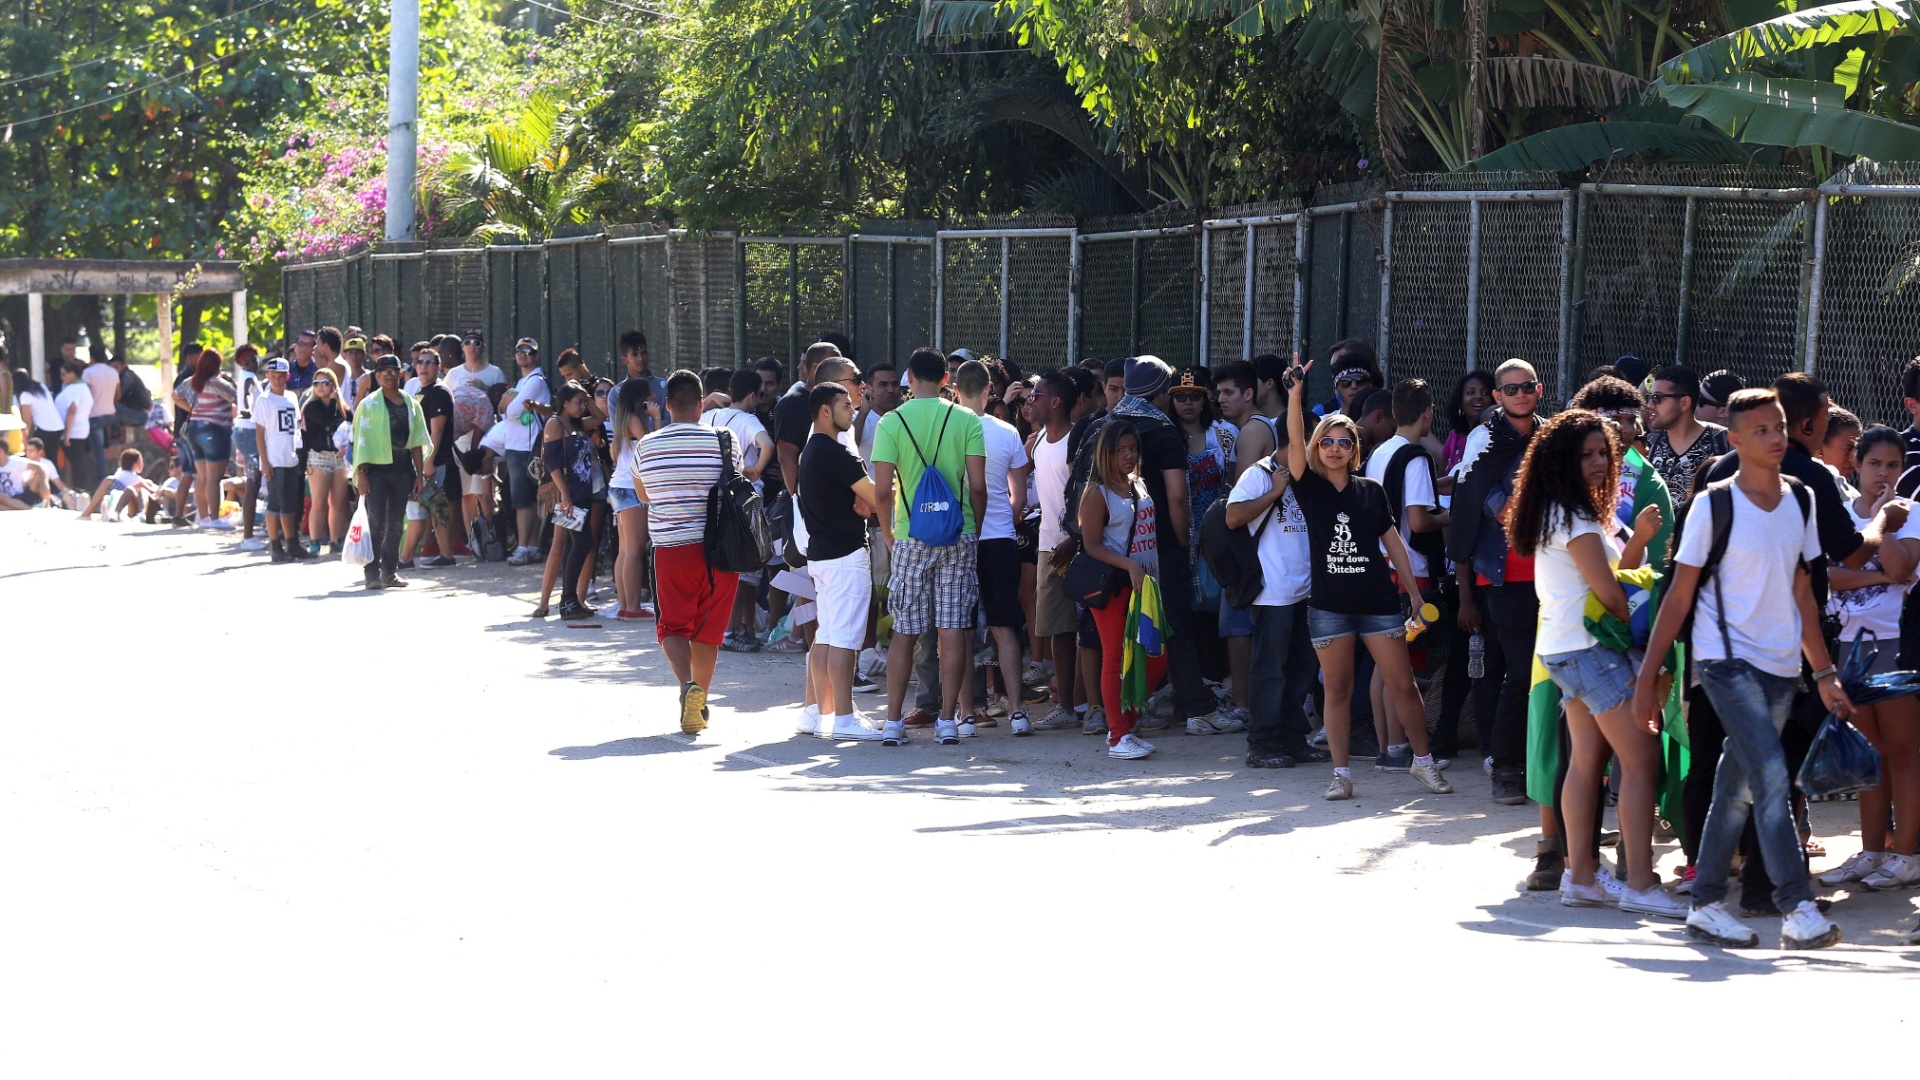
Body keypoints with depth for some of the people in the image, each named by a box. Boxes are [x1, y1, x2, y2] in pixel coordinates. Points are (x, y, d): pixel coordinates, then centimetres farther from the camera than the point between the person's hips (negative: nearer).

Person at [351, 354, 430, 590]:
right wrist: (361, 473, -12)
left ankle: (390, 571, 14)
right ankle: (372, 572, -7)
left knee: (396, 522, 7)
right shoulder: (369, 405, 1)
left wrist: (420, 474, 8)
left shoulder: (411, 405, 13)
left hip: (402, 469, 4)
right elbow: (361, 439, -4)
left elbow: (417, 443, 14)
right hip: (376, 467, -4)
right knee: (376, 521, -10)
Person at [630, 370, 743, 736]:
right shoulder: (724, 443, -5)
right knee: (707, 629, 12)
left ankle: (687, 683, -17)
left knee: (673, 625, 8)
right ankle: (700, 702, 20)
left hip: (671, 548, -1)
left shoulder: (646, 447, -1)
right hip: (719, 548, 1)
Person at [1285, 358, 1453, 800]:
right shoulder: (1309, 487, 1)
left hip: (1378, 601, 1)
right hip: (1328, 603, -1)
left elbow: (1393, 543, 9)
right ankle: (1341, 774, 10)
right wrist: (1295, 394, -27)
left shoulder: (1371, 491, 5)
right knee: (1337, 688, 3)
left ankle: (1423, 761, 18)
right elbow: (1295, 440, -14)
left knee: (1402, 684, 2)